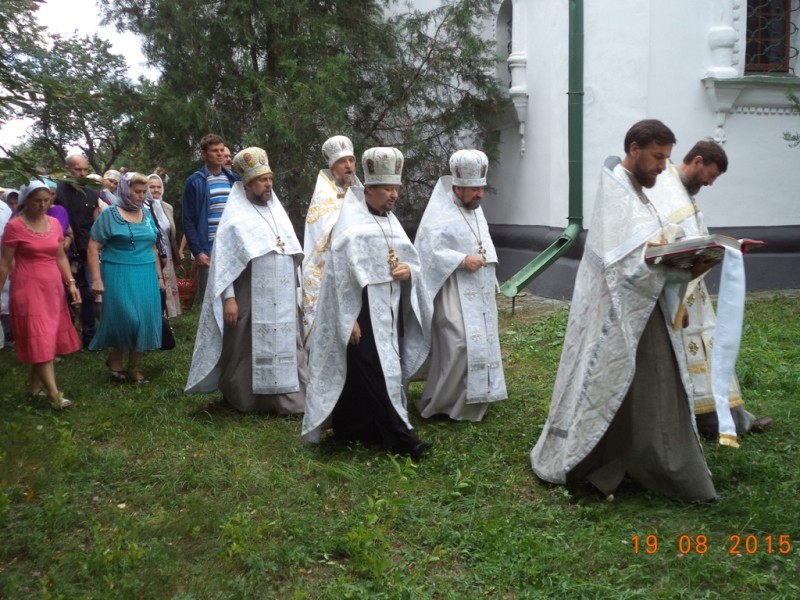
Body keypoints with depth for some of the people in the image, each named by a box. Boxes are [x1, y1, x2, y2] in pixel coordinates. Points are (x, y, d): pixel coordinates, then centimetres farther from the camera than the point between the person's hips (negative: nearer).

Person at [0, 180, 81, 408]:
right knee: (39, 341, -8)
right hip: (28, 290, -6)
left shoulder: (54, 223, 8)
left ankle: (36, 385, 22)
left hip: (53, 288, 6)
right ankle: (54, 393, -10)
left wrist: (71, 283, 4)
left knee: (49, 339, 9)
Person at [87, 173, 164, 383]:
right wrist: (97, 279, -13)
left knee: (144, 321, 2)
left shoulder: (147, 215, 12)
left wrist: (159, 276, 15)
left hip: (146, 276, 5)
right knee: (124, 320, -7)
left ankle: (134, 366, 16)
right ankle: (115, 359, 19)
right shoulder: (109, 214, -4)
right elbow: (93, 248, -6)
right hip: (119, 275, -5)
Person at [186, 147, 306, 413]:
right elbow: (224, 261, -9)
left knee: (285, 347, 5)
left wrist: (297, 290, 15)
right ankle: (244, 400, 16)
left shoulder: (278, 212, 14)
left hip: (283, 300, 5)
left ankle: (287, 400, 12)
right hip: (250, 300, -5)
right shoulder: (235, 216, -4)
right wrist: (229, 298, -17)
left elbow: (293, 255, 18)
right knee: (247, 350, 2)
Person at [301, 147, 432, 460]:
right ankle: (399, 436, -3)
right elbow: (342, 275, -16)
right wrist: (350, 320, -19)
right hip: (363, 315, -8)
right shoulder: (350, 224, -11)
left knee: (360, 374, 13)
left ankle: (350, 428, 24)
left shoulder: (390, 221, 13)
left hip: (389, 313, 8)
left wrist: (408, 270, -8)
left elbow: (413, 259, 17)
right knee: (376, 374, -7)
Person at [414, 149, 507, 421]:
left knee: (481, 344, 9)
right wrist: (462, 260, -23)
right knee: (458, 346, -14)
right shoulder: (440, 215, -12)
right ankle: (437, 403, 0)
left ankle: (471, 402, 20)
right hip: (455, 294, -9)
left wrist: (486, 259, 7)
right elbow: (427, 251, -20)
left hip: (480, 293, 9)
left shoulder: (477, 212, 15)